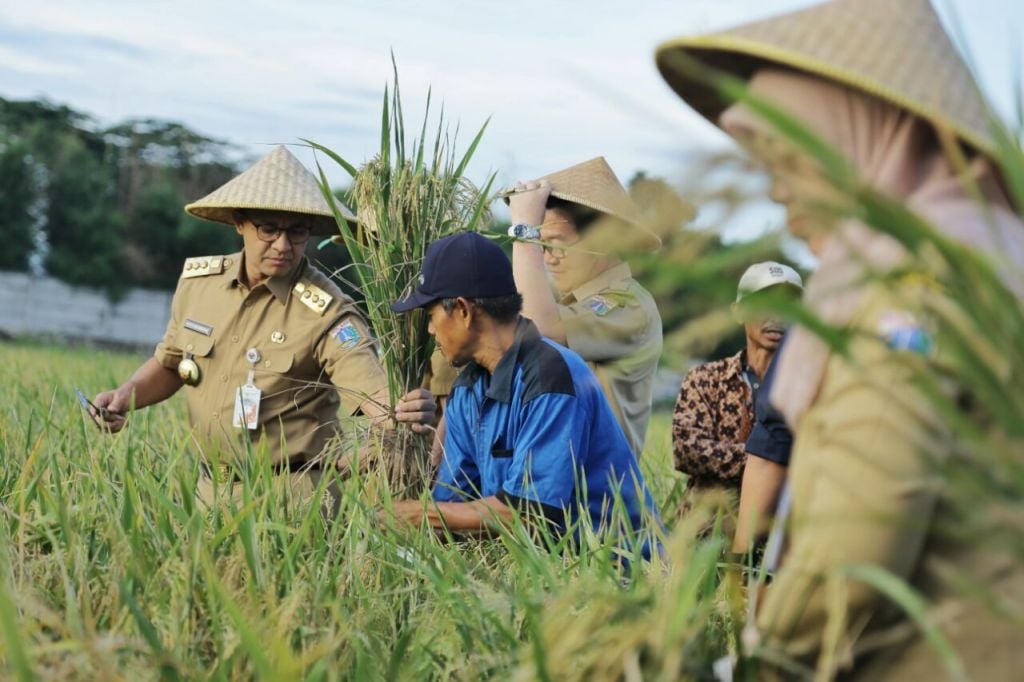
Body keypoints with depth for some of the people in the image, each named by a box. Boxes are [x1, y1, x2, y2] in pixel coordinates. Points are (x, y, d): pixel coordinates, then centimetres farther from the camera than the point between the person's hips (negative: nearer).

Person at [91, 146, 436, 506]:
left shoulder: (325, 312, -14)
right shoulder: (197, 280, 2)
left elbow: (371, 386, -28)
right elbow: (169, 363, 18)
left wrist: (404, 409, -50)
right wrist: (126, 395, 0)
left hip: (292, 496, -5)